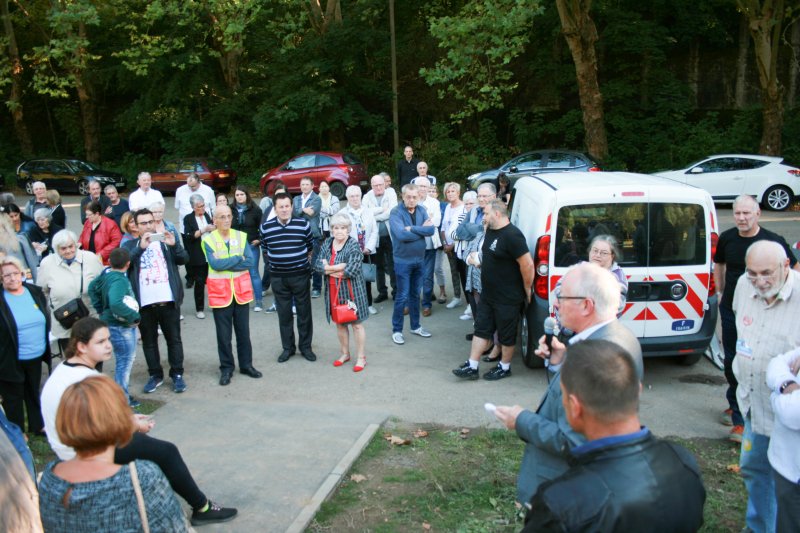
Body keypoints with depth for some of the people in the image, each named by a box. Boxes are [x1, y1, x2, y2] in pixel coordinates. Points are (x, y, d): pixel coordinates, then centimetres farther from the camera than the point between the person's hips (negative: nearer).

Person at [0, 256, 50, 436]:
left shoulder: (35, 292, -1)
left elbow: (45, 319, 11)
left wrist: (46, 346, 11)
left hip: (35, 356, 5)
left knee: (34, 392, 22)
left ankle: (38, 426, 39)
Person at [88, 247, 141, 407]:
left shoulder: (107, 273, 1)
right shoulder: (119, 281, -26)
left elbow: (93, 287, 19)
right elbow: (116, 304, -41)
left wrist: (100, 309, 20)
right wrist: (135, 316, -28)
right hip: (120, 327, -9)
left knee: (126, 359, 21)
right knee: (125, 361, 3)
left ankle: (122, 393, 34)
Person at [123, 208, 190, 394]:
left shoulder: (165, 241, 10)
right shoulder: (131, 245, 7)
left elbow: (184, 259, -3)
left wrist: (174, 245, -22)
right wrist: (141, 247, -24)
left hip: (168, 301, 0)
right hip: (144, 303, 0)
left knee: (174, 339, 6)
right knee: (149, 341, 9)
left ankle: (177, 374, 16)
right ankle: (155, 375, 21)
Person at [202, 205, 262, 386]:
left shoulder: (241, 236, 2)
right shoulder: (208, 240, -5)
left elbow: (250, 261, -9)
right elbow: (215, 264, -19)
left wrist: (225, 264, -15)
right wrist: (238, 258, -13)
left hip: (241, 289, 3)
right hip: (220, 291, -2)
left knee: (243, 330, 12)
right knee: (223, 333, 5)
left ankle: (246, 364, 25)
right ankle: (226, 368, 17)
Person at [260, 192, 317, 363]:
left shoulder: (303, 224, -6)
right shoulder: (266, 227, -3)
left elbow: (311, 245, 9)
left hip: (300, 275, -1)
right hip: (278, 277, 1)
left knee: (304, 311, 6)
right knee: (284, 313, 9)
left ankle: (306, 346, 20)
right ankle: (287, 347, 22)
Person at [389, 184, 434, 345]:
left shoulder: (421, 210, 3)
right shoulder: (396, 212, -13)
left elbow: (431, 230, -11)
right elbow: (401, 234, -27)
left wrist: (412, 228, -22)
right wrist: (421, 230, -15)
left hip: (419, 259, 5)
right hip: (403, 261, -5)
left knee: (415, 294, 16)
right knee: (402, 296, -1)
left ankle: (415, 326, 29)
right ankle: (397, 330, 11)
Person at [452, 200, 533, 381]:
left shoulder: (512, 235, -23)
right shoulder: (490, 230, 7)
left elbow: (527, 264, -24)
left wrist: (527, 289, -15)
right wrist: (478, 258, 8)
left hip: (508, 298, -9)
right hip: (488, 294, 9)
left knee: (507, 335, 9)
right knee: (481, 330, 11)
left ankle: (504, 367, 25)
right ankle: (471, 367, 18)